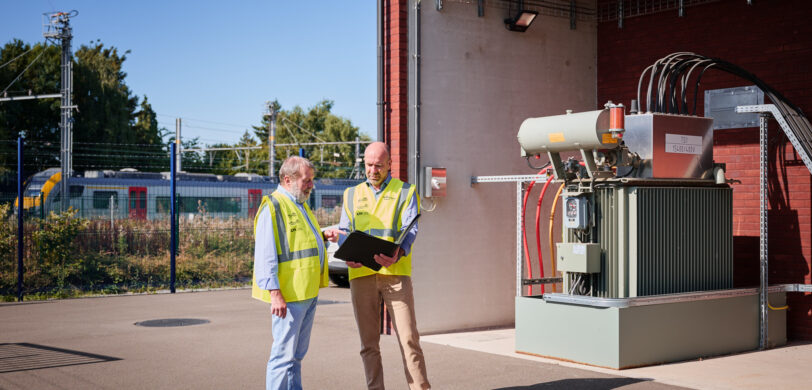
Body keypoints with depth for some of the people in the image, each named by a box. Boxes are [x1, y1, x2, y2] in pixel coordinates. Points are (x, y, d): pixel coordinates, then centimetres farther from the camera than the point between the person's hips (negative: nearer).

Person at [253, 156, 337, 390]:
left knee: (297, 353, 15)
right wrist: (275, 293, -23)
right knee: (284, 353, -7)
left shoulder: (300, 204, 18)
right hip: (289, 294, -10)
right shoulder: (272, 207, -12)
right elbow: (265, 255, -18)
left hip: (309, 292, 10)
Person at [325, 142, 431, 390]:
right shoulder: (352, 194, 18)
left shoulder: (405, 192, 9)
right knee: (369, 342, 6)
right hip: (361, 274, 3)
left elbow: (410, 230, -2)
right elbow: (344, 231, 13)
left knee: (408, 338, -8)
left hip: (395, 273, -3)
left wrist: (397, 254, -22)